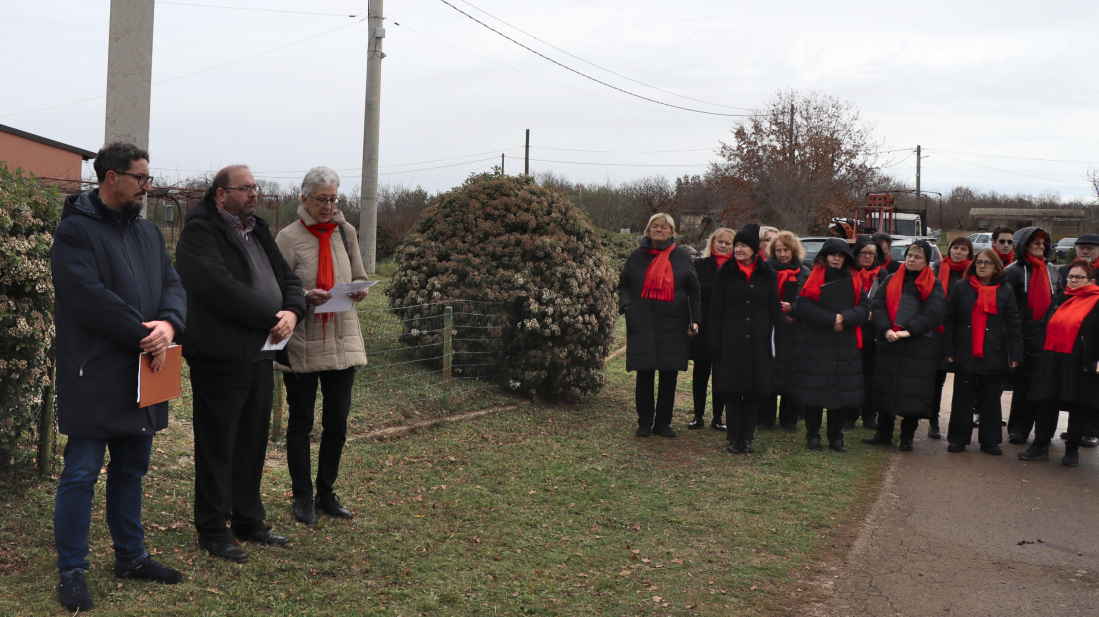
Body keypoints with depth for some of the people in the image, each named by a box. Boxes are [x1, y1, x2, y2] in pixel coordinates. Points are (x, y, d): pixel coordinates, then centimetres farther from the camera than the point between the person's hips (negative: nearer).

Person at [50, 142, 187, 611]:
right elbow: (91, 296, -20)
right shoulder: (76, 230, -9)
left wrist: (168, 323, -13)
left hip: (141, 377, 8)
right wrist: (145, 335, -17)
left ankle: (131, 556, 29)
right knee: (81, 474, -2)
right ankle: (72, 571, 9)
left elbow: (173, 285, 9)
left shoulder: (150, 233, 15)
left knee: (132, 469, 17)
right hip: (94, 378, -8)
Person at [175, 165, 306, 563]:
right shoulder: (199, 232, -9)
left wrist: (292, 312, -8)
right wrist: (272, 317, -19)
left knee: (253, 443, 15)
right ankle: (213, 531, 12)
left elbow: (287, 279, 14)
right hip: (221, 356, -8)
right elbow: (221, 287, -22)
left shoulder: (258, 231, 18)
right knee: (217, 447, 1)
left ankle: (249, 522, 27)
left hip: (261, 355, 8)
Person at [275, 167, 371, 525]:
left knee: (337, 422, 7)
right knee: (300, 421, 7)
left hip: (343, 340, 4)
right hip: (302, 344, -4)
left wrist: (359, 291, -6)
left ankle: (326, 494, 22)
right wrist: (306, 297, -22)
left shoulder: (346, 233, 9)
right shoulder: (289, 237, -4)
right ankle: (303, 498, 19)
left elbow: (360, 278, 16)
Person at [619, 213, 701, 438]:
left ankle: (663, 423, 14)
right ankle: (644, 422, 11)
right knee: (644, 374, 0)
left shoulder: (682, 257, 7)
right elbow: (623, 284, 13)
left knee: (669, 376, 3)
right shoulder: (637, 257, 9)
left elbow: (694, 292, 8)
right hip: (642, 324, 0)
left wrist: (694, 320, 0)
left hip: (673, 325, 0)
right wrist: (626, 304, -7)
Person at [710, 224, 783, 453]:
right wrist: (715, 342, -3)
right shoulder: (726, 273, 3)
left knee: (754, 391, 4)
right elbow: (716, 311, 3)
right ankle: (734, 438, 8)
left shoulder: (767, 275, 6)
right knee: (732, 391, 0)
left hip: (758, 341, 1)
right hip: (731, 340, -1)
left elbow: (775, 311, 9)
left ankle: (747, 437, 15)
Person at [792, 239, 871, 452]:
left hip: (846, 346, 3)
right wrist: (831, 319, -16)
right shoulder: (814, 278, 0)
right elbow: (802, 307, -11)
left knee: (842, 392, 4)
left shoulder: (853, 281, 12)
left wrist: (844, 317, -15)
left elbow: (864, 308, 3)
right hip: (815, 344, -3)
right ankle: (812, 436, 12)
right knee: (814, 392, -1)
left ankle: (836, 437, 16)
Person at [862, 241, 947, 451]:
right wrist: (886, 329, -14)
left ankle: (907, 437, 11)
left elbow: (933, 314, -8)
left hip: (919, 347, -2)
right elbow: (877, 305, 2)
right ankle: (884, 433, 20)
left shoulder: (934, 286, 4)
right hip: (889, 344, 3)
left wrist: (908, 331, -18)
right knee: (886, 388, 7)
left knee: (913, 392, -1)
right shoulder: (890, 280, 11)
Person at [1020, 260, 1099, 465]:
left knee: (1078, 409, 5)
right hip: (1053, 362, 5)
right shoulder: (1061, 300, 14)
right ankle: (1040, 446, 14)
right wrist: (1044, 354, 13)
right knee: (1047, 406, 7)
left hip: (1080, 366, -5)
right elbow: (1047, 327, 19)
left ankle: (1072, 450, 16)